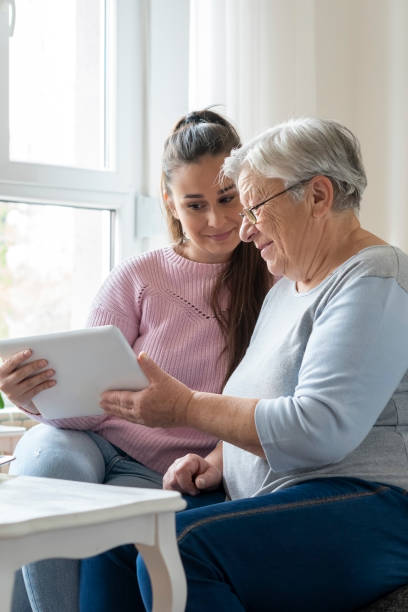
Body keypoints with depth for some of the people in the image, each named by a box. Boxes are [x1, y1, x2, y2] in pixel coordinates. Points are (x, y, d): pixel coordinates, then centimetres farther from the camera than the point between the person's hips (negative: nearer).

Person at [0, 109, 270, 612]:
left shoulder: (275, 285, 2)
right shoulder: (137, 278, 2)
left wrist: (208, 465, -18)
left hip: (166, 473, -1)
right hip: (95, 442, 1)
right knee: (46, 460, -33)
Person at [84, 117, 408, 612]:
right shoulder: (285, 289, 21)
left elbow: (319, 430, -21)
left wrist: (187, 407, -14)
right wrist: (217, 462, 4)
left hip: (362, 512, -9)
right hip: (276, 509, 9)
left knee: (177, 547, -30)